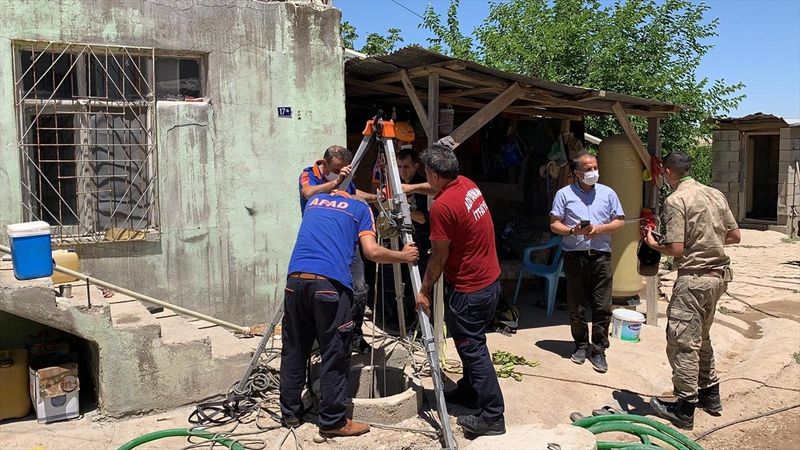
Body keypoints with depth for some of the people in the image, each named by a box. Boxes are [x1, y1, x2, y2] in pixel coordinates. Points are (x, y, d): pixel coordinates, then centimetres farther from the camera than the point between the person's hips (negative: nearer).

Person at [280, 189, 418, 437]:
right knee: (334, 356, 4)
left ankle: (290, 412, 25)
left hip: (295, 279, 5)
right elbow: (372, 252, 2)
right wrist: (404, 256, 18)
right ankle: (333, 421, 11)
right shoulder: (360, 208, 16)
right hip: (329, 283, -5)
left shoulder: (314, 200, 28)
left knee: (293, 350, 15)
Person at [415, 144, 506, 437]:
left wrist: (424, 290, -4)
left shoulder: (442, 206, -23)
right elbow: (439, 188, 26)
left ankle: (493, 416, 5)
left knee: (472, 348, 0)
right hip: (490, 281, 9)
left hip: (468, 290, -9)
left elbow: (439, 258, -16)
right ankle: (468, 392, 37)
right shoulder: (468, 184, 2)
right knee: (471, 342, 22)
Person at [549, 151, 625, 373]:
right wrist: (572, 231, -17)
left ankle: (598, 350, 12)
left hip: (601, 256, 1)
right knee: (576, 307, 7)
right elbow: (554, 224, 1)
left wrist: (600, 228, -7)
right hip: (574, 256, -1)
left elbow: (620, 221, 11)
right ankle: (581, 345, 24)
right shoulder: (564, 194, 4)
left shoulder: (608, 193, 10)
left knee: (602, 307, 0)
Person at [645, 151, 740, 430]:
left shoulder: (676, 200, -14)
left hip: (694, 278, -8)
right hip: (719, 274, 9)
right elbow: (735, 236, 12)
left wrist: (653, 244, -1)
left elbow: (676, 249, -19)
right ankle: (710, 394, 33)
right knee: (701, 337, 23)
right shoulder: (715, 194, 8)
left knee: (682, 342, 0)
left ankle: (685, 409, 7)